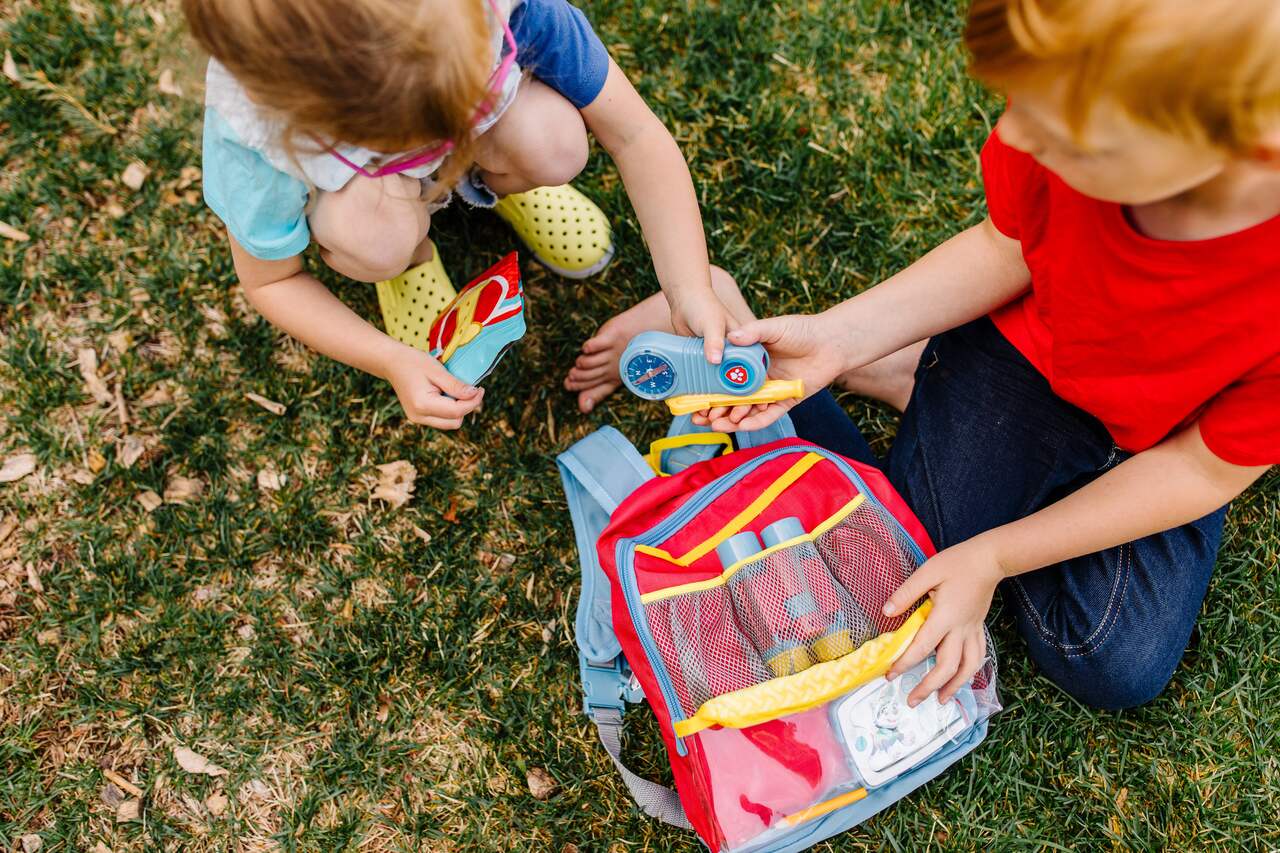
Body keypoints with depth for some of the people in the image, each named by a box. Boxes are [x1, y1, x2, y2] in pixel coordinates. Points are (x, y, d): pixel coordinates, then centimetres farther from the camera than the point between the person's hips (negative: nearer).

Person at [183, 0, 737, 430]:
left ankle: (497, 181, 7)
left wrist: (690, 295, -35)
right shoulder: (254, 135, -39)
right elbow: (270, 281, -18)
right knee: (376, 241, -36)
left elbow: (632, 133, -29)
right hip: (347, 180, -1)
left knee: (558, 147, -32)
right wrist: (392, 362, -28)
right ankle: (409, 257, 4)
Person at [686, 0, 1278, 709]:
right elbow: (1005, 249, -10)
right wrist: (840, 336, -20)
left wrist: (992, 557, -19)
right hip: (1023, 352, 0)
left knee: (1118, 667, -9)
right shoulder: (1077, 84, -31)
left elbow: (1204, 467, -21)